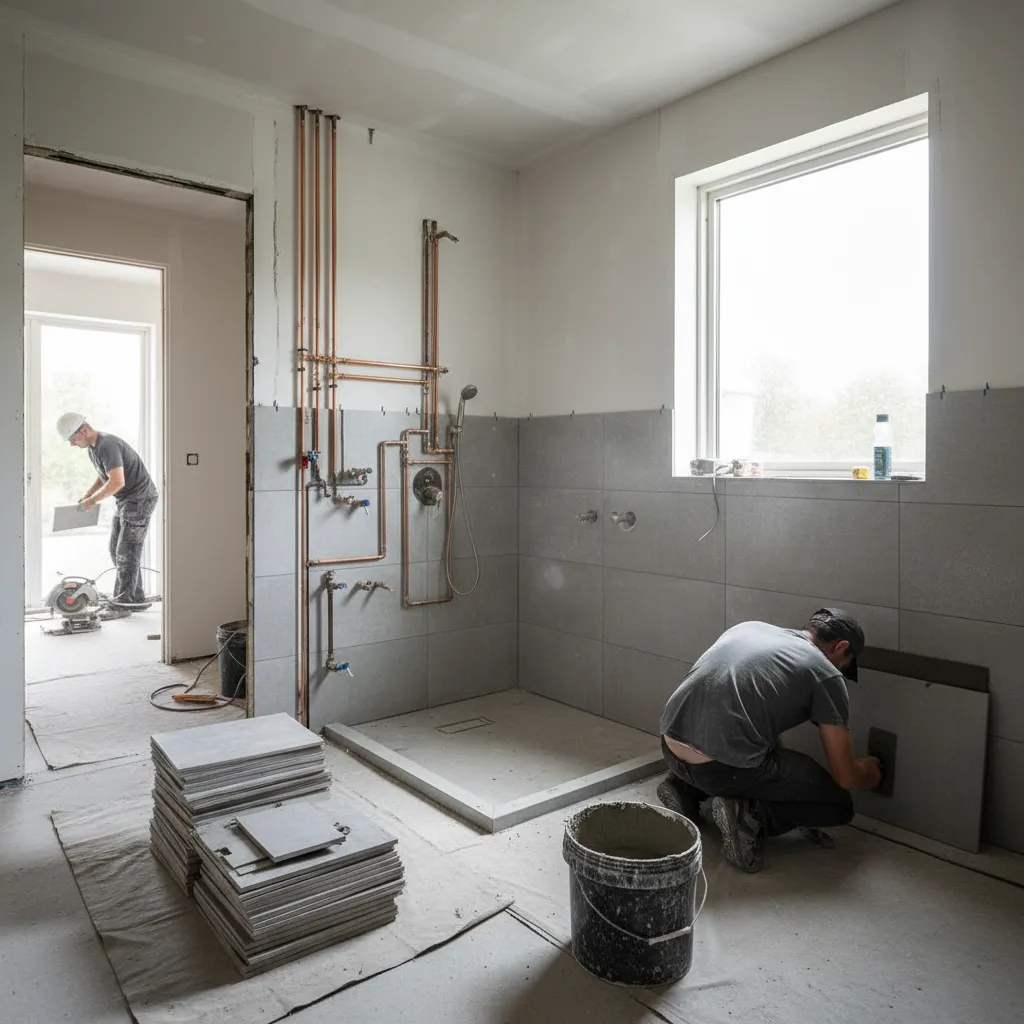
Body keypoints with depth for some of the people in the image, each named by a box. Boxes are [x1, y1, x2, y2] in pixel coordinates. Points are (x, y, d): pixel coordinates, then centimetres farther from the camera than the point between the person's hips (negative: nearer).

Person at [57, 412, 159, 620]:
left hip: (140, 499, -10)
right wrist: (86, 496, 10)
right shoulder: (92, 448, 11)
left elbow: (117, 482, -27)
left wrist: (93, 500, -16)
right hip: (126, 501, 10)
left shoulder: (107, 446, -21)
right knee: (117, 551, 12)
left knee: (126, 553, -7)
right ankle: (136, 599, 18)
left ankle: (121, 604, -1)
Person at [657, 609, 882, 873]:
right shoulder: (826, 675, 5)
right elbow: (845, 777, 8)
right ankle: (748, 814, -5)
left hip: (671, 748, 7)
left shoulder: (748, 627, 21)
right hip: (720, 768, -6)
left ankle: (687, 790, 17)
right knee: (839, 805, 15)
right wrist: (869, 774, 32)